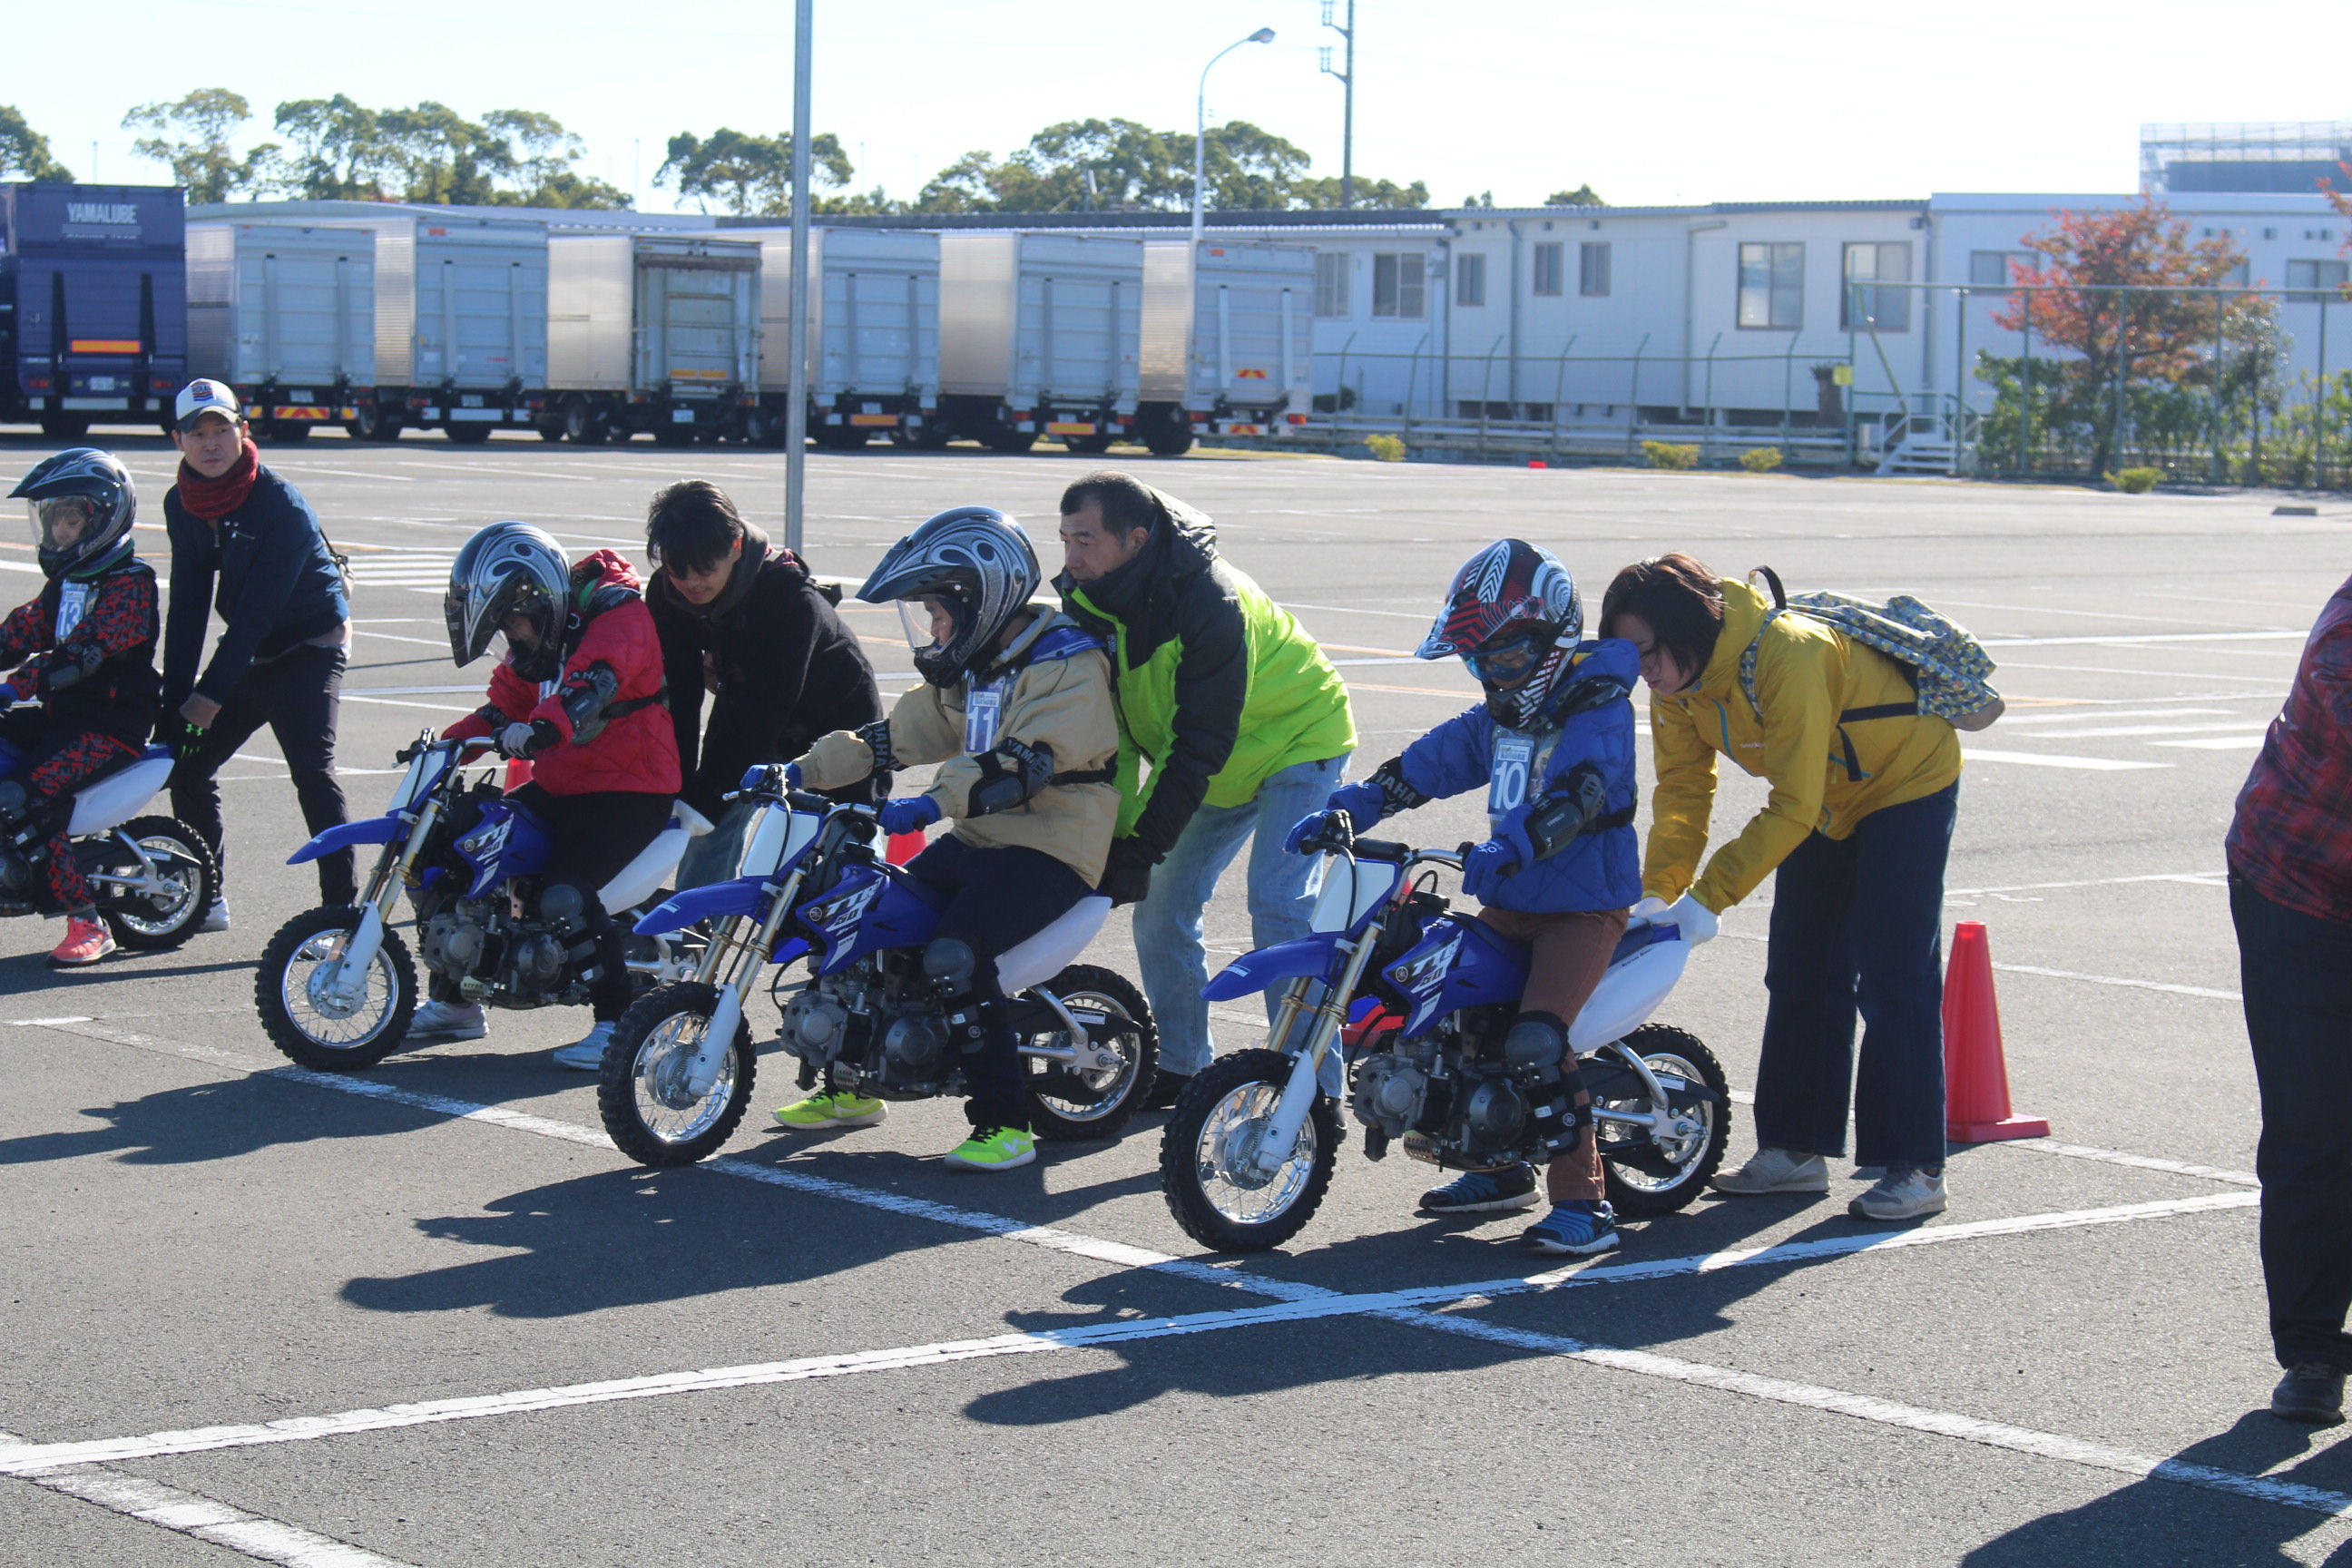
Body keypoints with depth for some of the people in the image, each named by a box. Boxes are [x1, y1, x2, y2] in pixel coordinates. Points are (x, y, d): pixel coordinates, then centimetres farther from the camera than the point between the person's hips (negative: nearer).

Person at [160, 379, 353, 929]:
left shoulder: (281, 506, -22)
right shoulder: (182, 505, -1)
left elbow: (257, 610, -24)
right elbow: (188, 605, 1)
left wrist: (212, 693, -26)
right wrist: (175, 699, -6)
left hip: (310, 647, -7)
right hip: (246, 652, 7)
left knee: (312, 771, -22)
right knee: (185, 761, 4)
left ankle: (343, 906, -22)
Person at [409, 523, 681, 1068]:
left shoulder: (618, 615, -15)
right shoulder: (536, 639, 14)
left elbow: (593, 682, -34)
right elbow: (506, 705, 17)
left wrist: (541, 729, -50)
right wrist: (445, 745, 0)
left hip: (629, 789, -9)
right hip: (559, 786, 10)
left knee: (564, 895, -30)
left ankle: (619, 1022, -19)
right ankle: (452, 1003, 20)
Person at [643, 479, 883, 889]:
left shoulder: (789, 597, -34)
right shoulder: (667, 595, -17)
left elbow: (767, 706, -35)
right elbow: (677, 696, -15)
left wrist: (705, 793, -38)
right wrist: (680, 789, -24)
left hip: (834, 718, -5)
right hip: (744, 717, 5)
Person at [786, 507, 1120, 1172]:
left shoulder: (1068, 666, -16)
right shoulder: (966, 670, 16)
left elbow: (1028, 759, -29)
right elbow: (900, 736, 17)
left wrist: (935, 803, -40)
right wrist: (803, 771, 7)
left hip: (1051, 848, -10)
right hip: (979, 841, 10)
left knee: (955, 955, -29)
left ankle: (1005, 1123, -22)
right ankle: (854, 1088, 21)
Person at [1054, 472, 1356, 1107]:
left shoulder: (1211, 604, -33)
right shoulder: (1092, 599, -11)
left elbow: (1199, 748, -31)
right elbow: (1112, 733, -5)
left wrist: (1143, 848, -32)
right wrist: (1113, 836, -15)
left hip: (1294, 740, -8)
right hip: (1216, 768, 8)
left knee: (1276, 907, -20)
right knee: (1161, 906, 2)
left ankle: (1315, 1084, -16)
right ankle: (1181, 1067, 16)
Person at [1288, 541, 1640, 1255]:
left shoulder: (1596, 710, -15)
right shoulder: (1500, 717, 13)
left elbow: (1579, 795, -31)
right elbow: (1427, 764, 11)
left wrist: (1517, 843, -48)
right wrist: (1343, 809, -2)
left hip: (1585, 903, -9)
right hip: (1513, 901, 9)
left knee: (1535, 1042, -23)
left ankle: (1585, 1203, -16)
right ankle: (1501, 1168, 26)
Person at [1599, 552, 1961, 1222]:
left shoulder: (1788, 658, -36)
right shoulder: (1677, 680, -11)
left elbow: (1793, 808, -34)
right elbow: (1683, 787, -4)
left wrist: (1708, 898, -34)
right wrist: (1657, 892, -16)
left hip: (1908, 785, -8)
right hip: (1825, 805, 8)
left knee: (1893, 981, -13)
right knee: (1799, 977, 7)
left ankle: (1915, 1168, -10)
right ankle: (1796, 1152, 14)